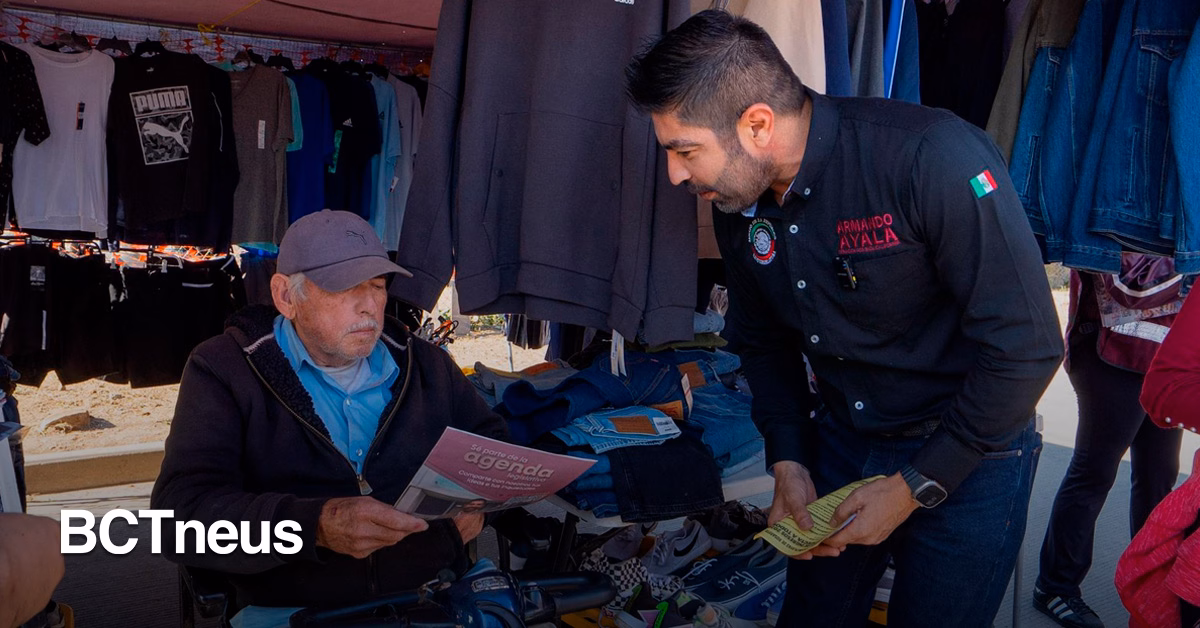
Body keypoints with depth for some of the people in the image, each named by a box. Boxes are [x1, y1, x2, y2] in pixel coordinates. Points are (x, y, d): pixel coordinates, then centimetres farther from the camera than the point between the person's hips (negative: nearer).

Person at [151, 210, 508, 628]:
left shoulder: (425, 365, 13)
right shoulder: (224, 370, -1)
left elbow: (492, 443, 25)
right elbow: (181, 513, -11)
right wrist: (315, 526, -26)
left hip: (434, 593, 4)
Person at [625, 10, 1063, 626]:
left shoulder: (934, 160, -28)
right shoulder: (737, 203, -6)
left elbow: (1026, 347, -24)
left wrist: (916, 485, -18)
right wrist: (788, 461, -3)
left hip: (968, 455, -5)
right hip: (840, 439, 5)